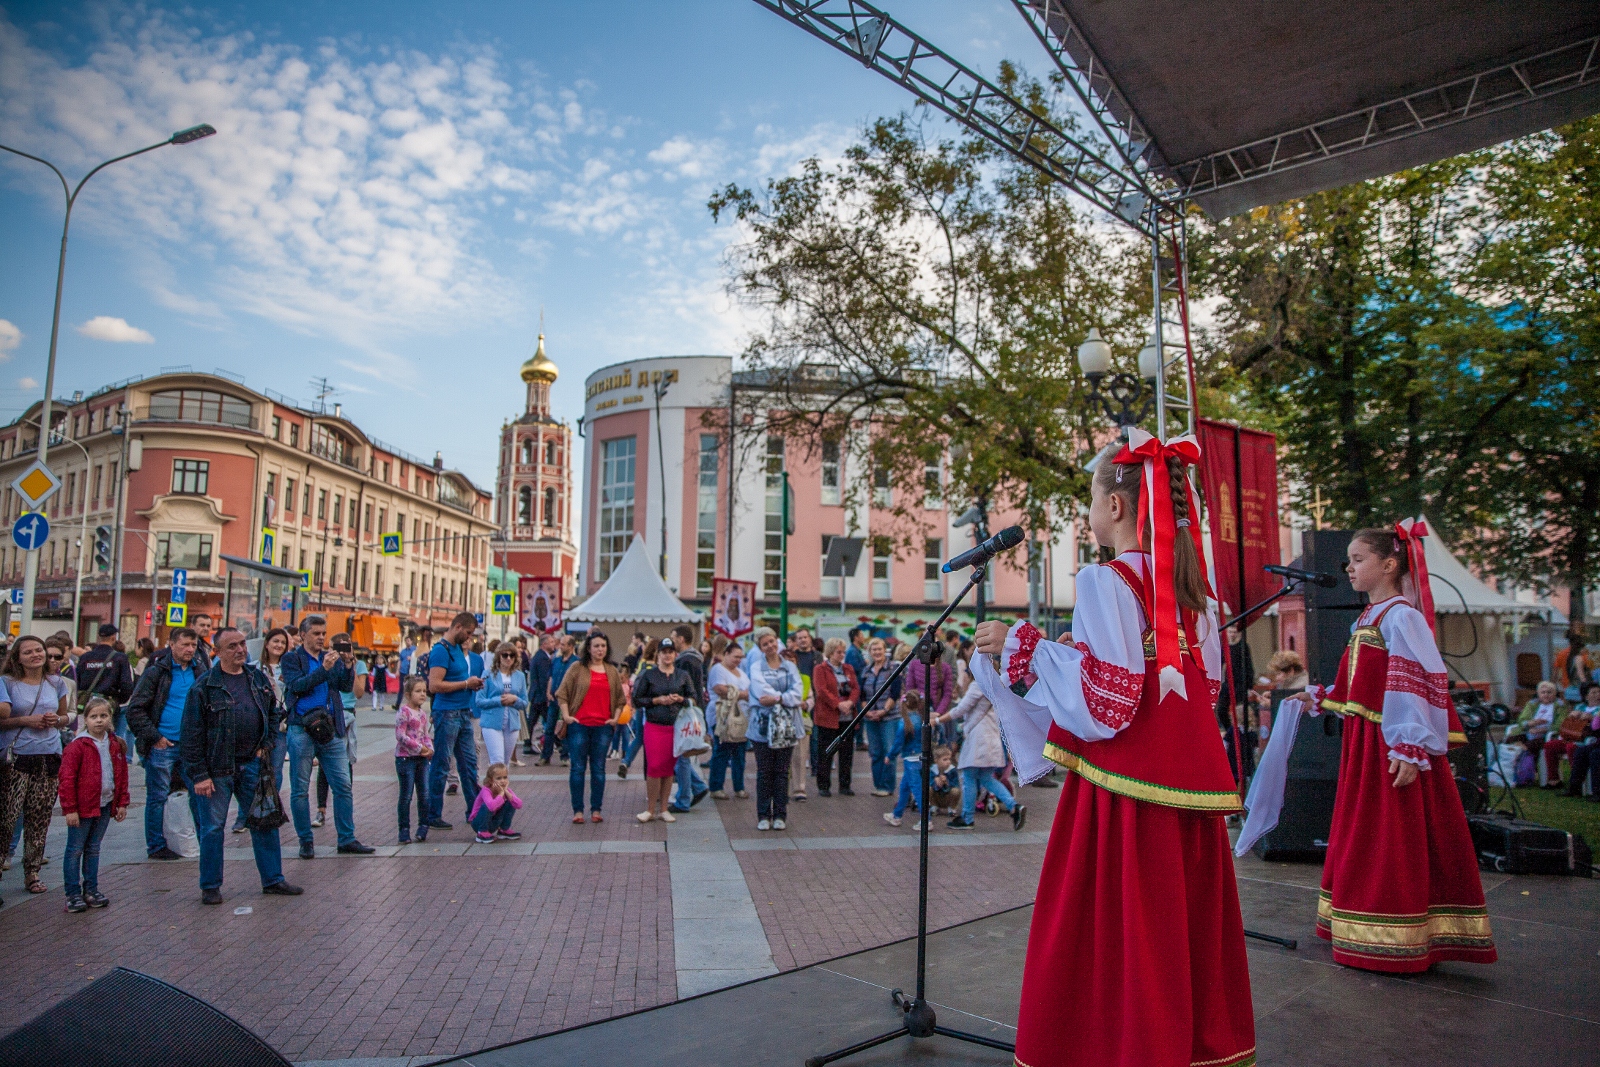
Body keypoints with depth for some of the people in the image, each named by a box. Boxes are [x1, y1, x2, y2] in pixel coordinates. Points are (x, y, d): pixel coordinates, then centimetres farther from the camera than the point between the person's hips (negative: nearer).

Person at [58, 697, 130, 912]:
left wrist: (122, 803, 10)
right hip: (82, 807, -5)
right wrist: (70, 809, -14)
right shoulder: (77, 746, -12)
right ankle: (73, 894, 11)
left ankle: (91, 890, 23)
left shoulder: (116, 745, 5)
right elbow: (67, 779, -13)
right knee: (75, 850, 4)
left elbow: (122, 776, 12)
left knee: (93, 849, 15)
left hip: (105, 806, 5)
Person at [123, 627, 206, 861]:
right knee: (158, 796, 4)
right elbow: (135, 709, -7)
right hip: (163, 745, -5)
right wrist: (154, 737, -11)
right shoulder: (156, 672, -6)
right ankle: (156, 846, 14)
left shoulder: (199, 673, 10)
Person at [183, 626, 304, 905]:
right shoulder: (205, 687, -9)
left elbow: (272, 713, 19)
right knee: (212, 828, 4)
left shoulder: (258, 678, 6)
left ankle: (273, 880, 18)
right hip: (217, 769, -4)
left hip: (252, 764, 4)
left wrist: (266, 745, 7)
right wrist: (199, 775, -12)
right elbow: (191, 735, -9)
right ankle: (210, 886, 20)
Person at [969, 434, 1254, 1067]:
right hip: (1191, 772, 8)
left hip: (1126, 781, -8)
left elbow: (1107, 697, -19)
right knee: (1184, 922, 17)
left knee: (1111, 933, 2)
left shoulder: (1106, 580, -13)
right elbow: (1207, 683, 16)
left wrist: (1020, 646, -12)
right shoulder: (1188, 587, 10)